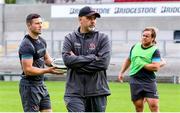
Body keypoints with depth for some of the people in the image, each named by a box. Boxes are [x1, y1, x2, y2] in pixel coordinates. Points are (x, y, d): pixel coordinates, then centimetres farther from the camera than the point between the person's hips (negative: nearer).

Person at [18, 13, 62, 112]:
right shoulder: (27, 45, -19)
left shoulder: (41, 41, 10)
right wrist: (48, 70, -21)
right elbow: (28, 70, -23)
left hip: (40, 84, 9)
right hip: (29, 86, -9)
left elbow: (46, 59, 23)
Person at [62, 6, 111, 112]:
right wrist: (93, 58, -13)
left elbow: (103, 63, -11)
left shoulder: (103, 38, 3)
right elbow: (67, 59, -11)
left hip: (97, 91, 1)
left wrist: (77, 61, -9)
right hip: (75, 92, -1)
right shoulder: (70, 38, 6)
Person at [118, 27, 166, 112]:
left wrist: (142, 65, -10)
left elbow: (156, 67, -16)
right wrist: (121, 72, 22)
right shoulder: (135, 47, 10)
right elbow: (128, 60, 25)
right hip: (135, 80, 4)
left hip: (149, 81, -4)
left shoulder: (155, 51, -5)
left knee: (154, 105, -12)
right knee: (139, 107, 5)